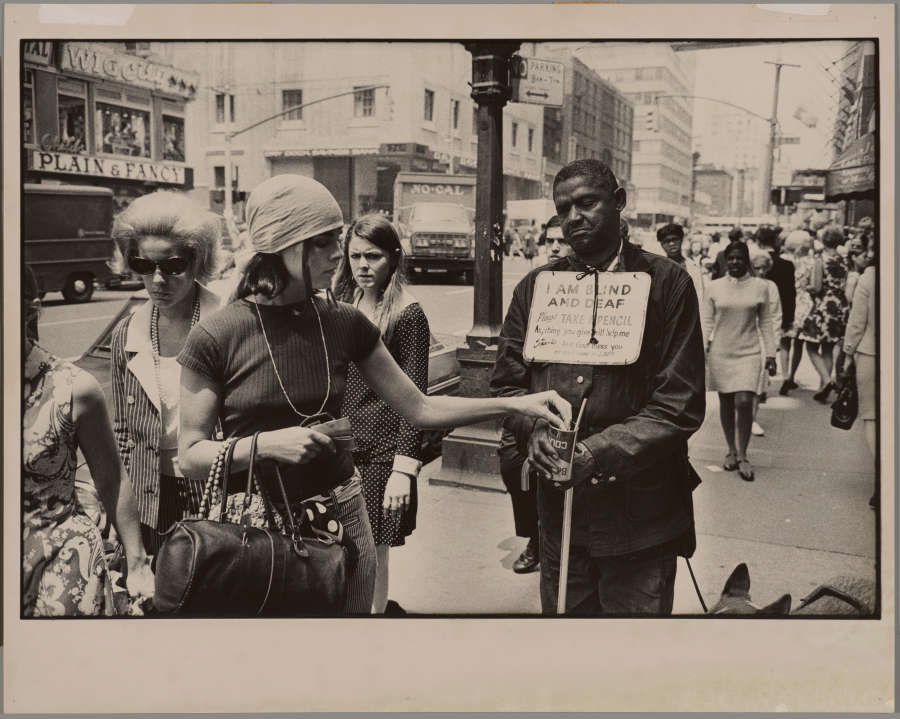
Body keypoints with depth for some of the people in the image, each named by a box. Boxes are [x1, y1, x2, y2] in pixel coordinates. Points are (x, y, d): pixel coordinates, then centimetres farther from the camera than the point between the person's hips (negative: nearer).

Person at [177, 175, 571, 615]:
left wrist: (516, 404, -6)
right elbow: (191, 456, -7)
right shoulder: (215, 338, -12)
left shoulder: (345, 323, -2)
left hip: (340, 516, 3)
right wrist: (267, 444, -24)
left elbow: (420, 409, 2)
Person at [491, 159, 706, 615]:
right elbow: (507, 381, 9)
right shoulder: (535, 287, 7)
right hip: (558, 509, 3)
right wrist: (533, 431, -11)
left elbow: (681, 402, -9)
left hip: (639, 511, -3)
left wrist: (602, 452, -19)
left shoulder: (666, 283, -4)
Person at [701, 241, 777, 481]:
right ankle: (731, 451, 24)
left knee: (744, 402, -12)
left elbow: (766, 322, 8)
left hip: (748, 353, -1)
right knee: (726, 403, 9)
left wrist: (770, 353, 5)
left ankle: (743, 456, 2)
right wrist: (702, 349, -4)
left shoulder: (760, 286, 3)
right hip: (720, 353, 1)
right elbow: (706, 321, 4)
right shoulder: (714, 287, 2)